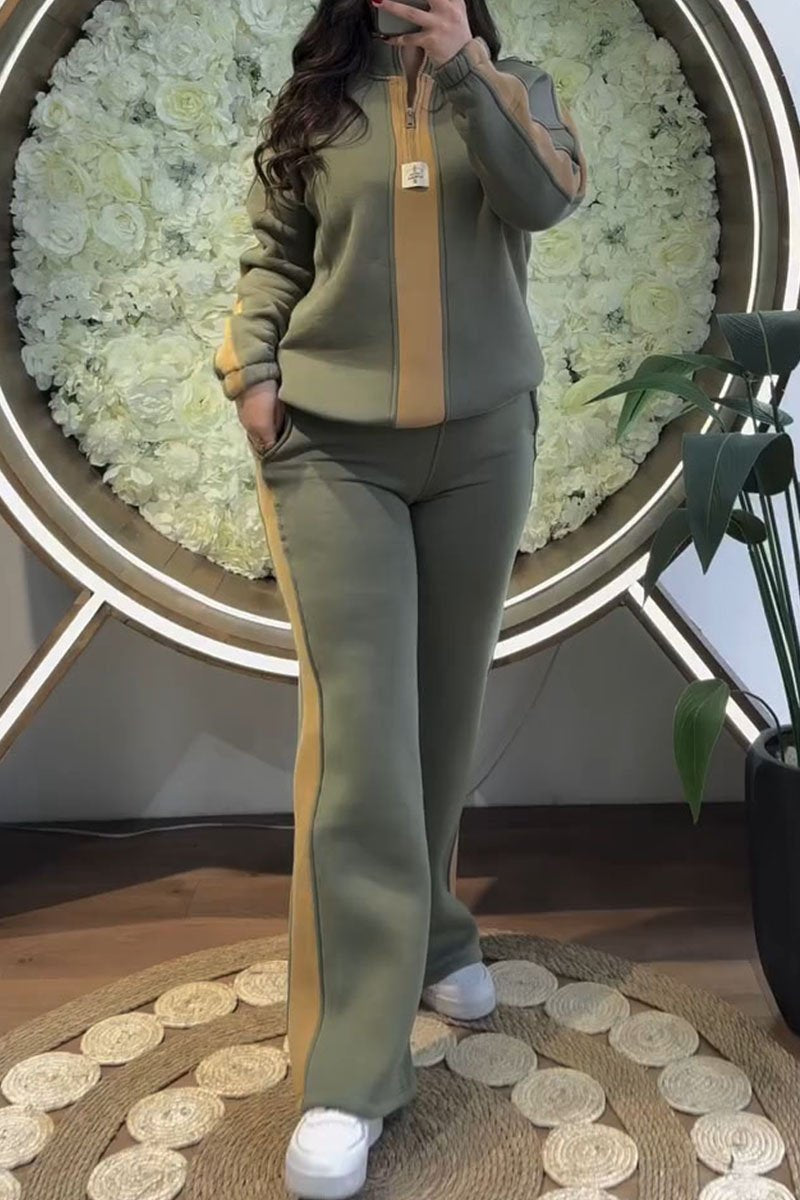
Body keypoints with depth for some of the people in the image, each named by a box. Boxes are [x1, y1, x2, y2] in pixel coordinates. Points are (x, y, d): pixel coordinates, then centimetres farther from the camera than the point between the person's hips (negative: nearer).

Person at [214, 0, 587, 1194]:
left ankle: (428, 934, 33)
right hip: (331, 445, -2)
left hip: (480, 443, 2)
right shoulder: (315, 100, 12)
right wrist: (251, 368, -4)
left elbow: (548, 195, -6)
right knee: (357, 729, -11)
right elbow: (272, 256, 10)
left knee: (445, 711, 10)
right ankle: (349, 1074, -6)